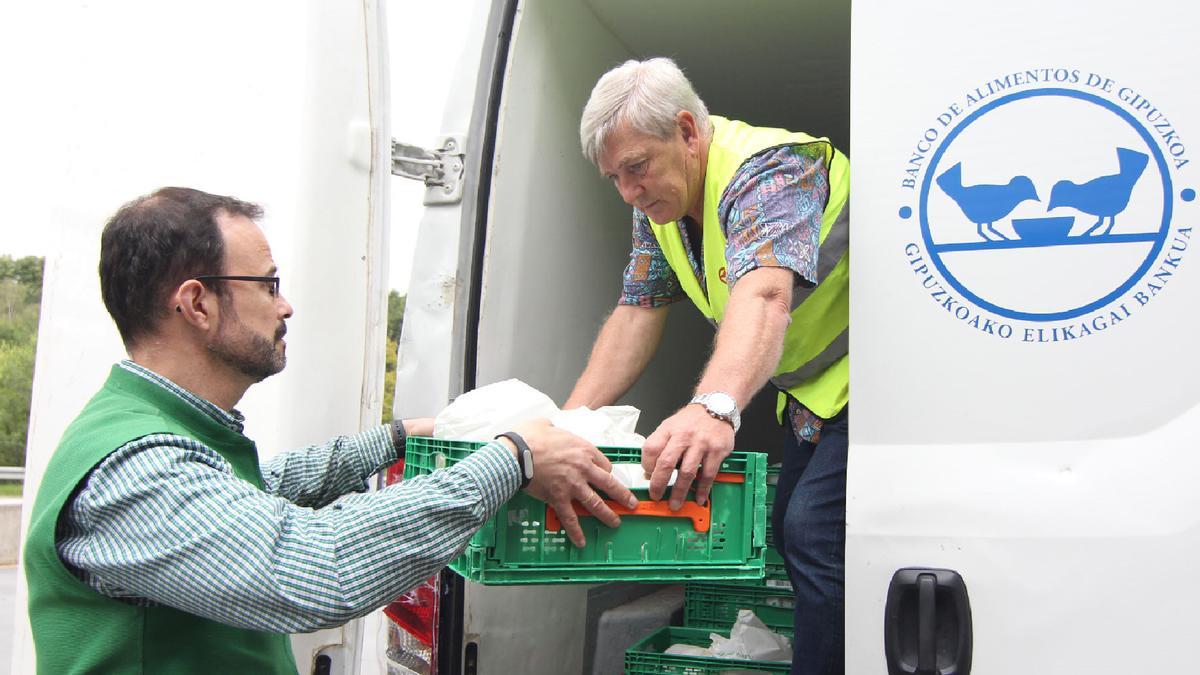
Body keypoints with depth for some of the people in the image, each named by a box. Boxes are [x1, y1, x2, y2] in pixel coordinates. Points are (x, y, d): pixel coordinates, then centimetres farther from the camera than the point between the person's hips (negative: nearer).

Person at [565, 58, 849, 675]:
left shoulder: (766, 171, -28)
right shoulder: (658, 203, 1)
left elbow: (763, 293, -46)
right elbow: (636, 314, 0)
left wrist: (715, 406, -65)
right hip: (809, 389, 9)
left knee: (816, 532, -23)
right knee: (786, 530, 9)